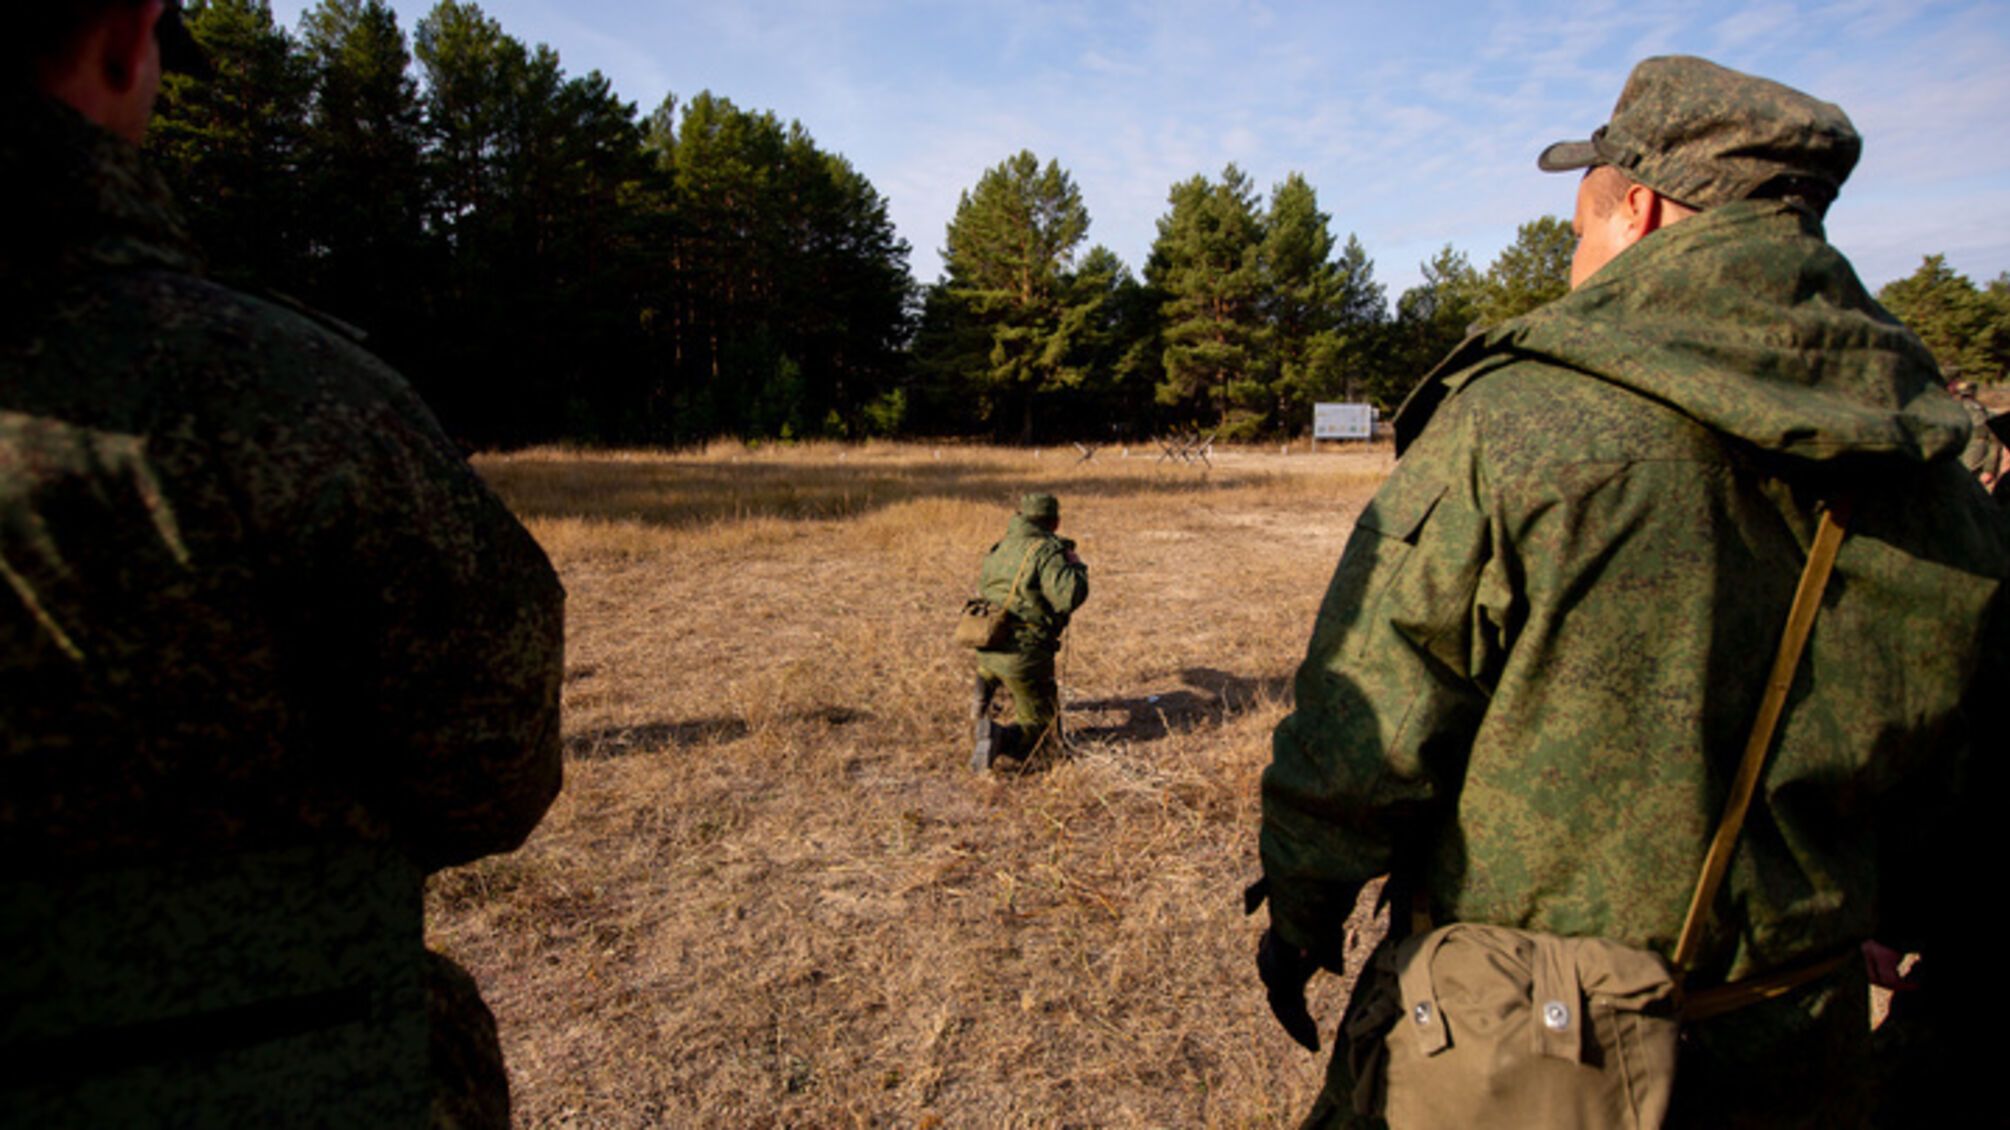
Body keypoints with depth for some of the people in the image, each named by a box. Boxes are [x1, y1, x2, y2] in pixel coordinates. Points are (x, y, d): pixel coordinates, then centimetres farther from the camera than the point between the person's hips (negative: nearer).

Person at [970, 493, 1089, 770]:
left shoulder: (1000, 547, 11)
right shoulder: (1046, 551, -13)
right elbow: (1069, 597, -26)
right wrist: (1075, 565, -5)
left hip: (986, 650, 7)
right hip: (1023, 657, -7)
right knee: (1041, 728, 4)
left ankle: (986, 690, 28)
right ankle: (1002, 739, -22)